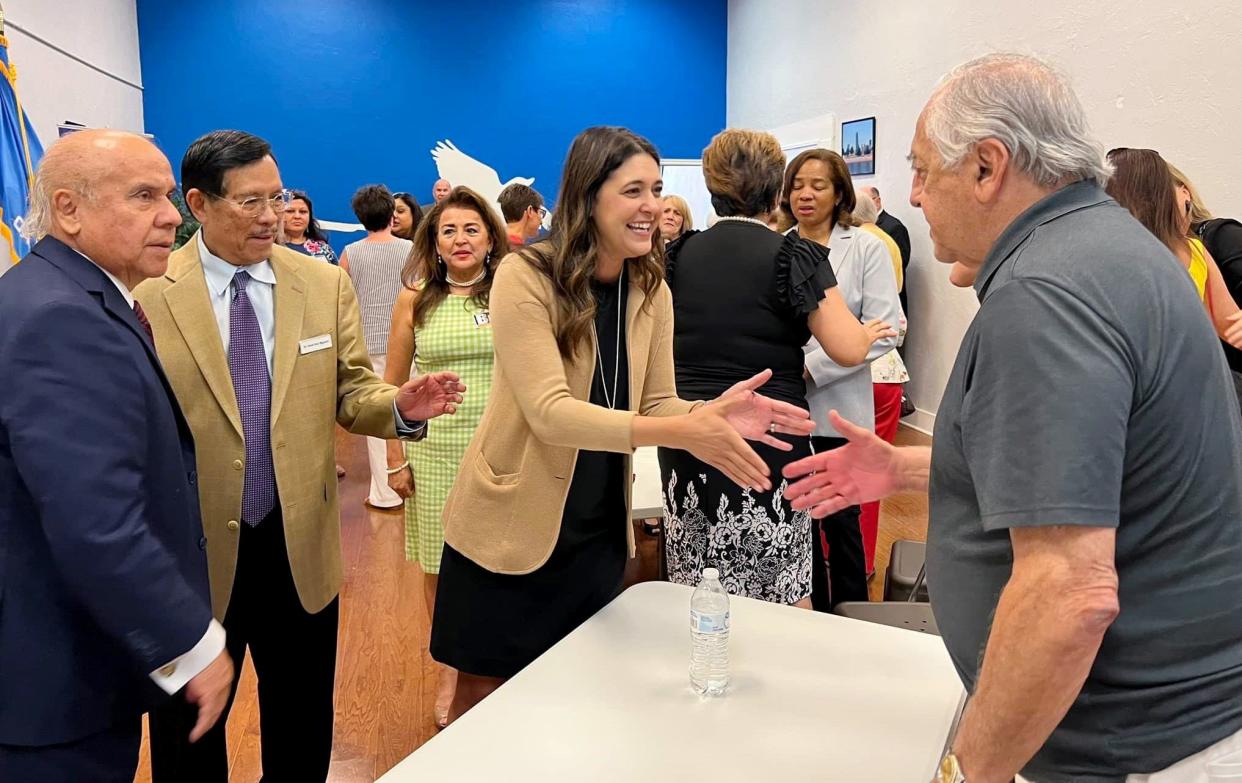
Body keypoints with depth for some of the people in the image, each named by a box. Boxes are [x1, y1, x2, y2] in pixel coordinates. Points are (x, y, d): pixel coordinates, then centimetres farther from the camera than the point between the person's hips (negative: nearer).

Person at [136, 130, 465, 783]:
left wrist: (400, 407, -18)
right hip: (190, 554, -2)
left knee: (302, 729, 19)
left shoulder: (326, 285, 0)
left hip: (301, 546, 2)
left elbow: (348, 394, 2)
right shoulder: (146, 294, -8)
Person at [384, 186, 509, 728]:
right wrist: (394, 458, 3)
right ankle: (450, 669, 29)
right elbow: (391, 386, 6)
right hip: (434, 451, 1)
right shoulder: (415, 299, 3)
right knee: (440, 567, 10)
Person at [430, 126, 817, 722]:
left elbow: (654, 406, -2)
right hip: (510, 528, -4)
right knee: (483, 699, 13)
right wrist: (681, 434, -38)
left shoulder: (650, 290, -2)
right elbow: (548, 411, -27)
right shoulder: (525, 277, -19)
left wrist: (714, 412, -25)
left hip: (598, 532, 5)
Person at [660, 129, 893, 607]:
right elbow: (849, 351, -10)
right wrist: (870, 332, 12)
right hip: (769, 441, -4)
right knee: (781, 595, 9)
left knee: (695, 590, 14)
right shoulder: (793, 257, -7)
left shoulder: (679, 255, 5)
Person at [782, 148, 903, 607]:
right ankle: (814, 610, 31)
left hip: (837, 409, -3)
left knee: (841, 520, 7)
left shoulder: (866, 248, -2)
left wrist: (811, 367, -16)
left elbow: (884, 330, -9)